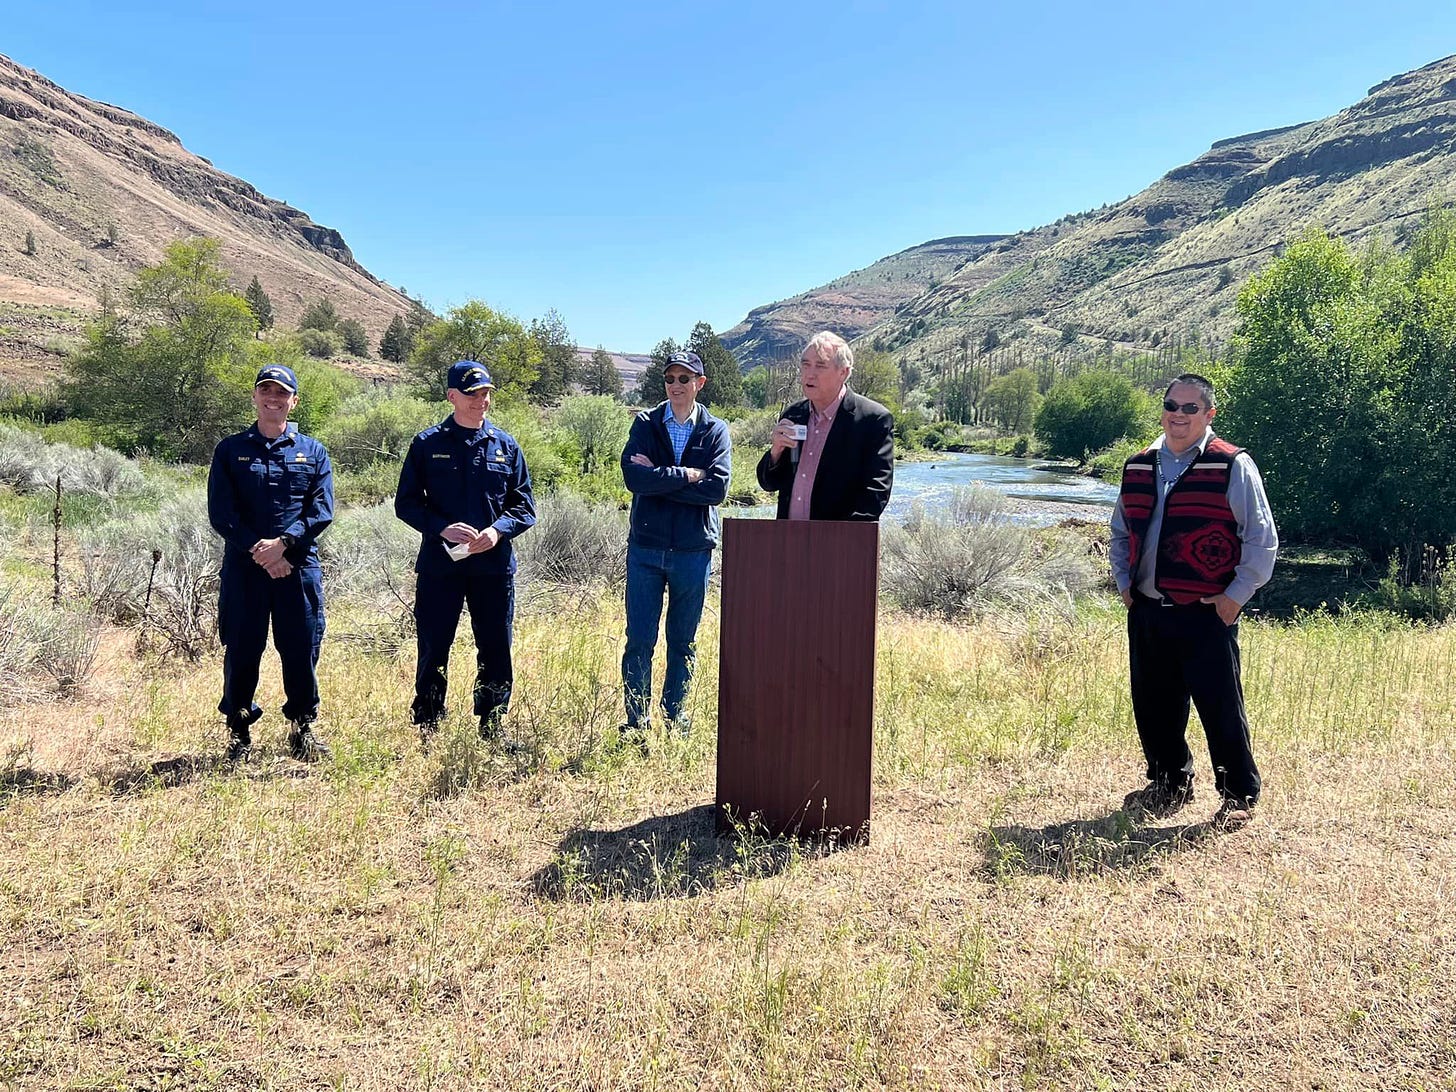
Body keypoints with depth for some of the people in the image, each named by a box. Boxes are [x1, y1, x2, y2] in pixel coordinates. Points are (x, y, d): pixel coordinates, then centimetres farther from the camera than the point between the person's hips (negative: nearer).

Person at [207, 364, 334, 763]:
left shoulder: (314, 453, 11)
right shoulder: (230, 450, 9)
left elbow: (322, 510, 0)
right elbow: (220, 513, 1)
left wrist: (283, 543, -14)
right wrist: (257, 550, -12)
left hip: (299, 567, 0)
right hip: (243, 568, 0)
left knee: (302, 651, 3)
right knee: (241, 651, 4)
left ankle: (303, 729, 18)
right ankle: (238, 731, 18)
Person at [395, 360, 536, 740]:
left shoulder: (506, 445, 7)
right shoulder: (427, 444, 2)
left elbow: (525, 505, 8)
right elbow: (406, 502, 2)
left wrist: (498, 529, -12)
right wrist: (442, 528, -15)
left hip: (494, 565, 2)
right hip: (439, 565, -2)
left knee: (496, 652, 7)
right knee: (433, 652, 6)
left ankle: (491, 731, 21)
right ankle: (426, 733, 19)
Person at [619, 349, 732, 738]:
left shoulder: (716, 431, 4)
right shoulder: (645, 423, 5)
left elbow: (718, 487, -12)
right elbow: (633, 475, -12)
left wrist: (658, 478, -12)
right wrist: (685, 476, -12)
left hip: (694, 550, 0)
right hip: (646, 548, 0)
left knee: (683, 641, 10)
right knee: (639, 640, 1)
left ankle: (675, 716, 23)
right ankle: (636, 720, 11)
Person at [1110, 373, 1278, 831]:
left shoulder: (1233, 466, -6)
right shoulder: (1139, 467, 11)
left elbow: (1263, 538, -4)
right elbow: (1120, 533, 23)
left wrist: (1236, 595, -8)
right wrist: (1125, 583, 12)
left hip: (1207, 615, -5)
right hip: (1146, 612, 6)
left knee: (1221, 709, -1)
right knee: (1153, 707, 13)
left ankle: (1239, 796, 17)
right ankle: (1170, 785, 32)